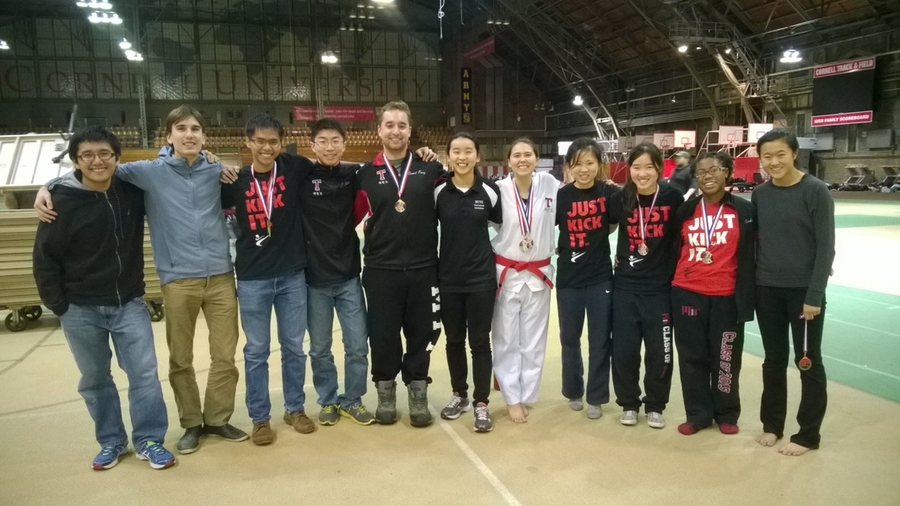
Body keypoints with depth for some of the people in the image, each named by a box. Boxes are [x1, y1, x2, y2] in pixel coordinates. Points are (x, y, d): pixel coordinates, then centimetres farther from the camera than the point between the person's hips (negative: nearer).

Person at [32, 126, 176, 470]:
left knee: (144, 373, -1)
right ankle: (111, 441, 29)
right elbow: (45, 259, -4)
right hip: (81, 310, -1)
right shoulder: (61, 202, -11)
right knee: (95, 380, 11)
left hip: (129, 304, 1)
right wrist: (58, 305, -4)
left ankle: (149, 441, 14)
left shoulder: (132, 191, -4)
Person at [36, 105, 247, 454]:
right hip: (178, 280, -1)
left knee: (225, 355, 7)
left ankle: (217, 419, 25)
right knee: (180, 359, 8)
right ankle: (192, 423, 26)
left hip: (221, 276, 2)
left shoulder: (217, 172, 8)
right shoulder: (150, 172, 2)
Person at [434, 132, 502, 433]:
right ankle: (459, 394, 31)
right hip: (448, 279, 1)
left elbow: (501, 226, 9)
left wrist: (487, 253, 7)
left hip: (481, 278, -1)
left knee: (480, 341, 4)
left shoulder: (490, 191, -5)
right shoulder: (439, 192, -4)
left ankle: (481, 403, 16)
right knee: (454, 340, 13)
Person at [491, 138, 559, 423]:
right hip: (505, 274, -2)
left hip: (539, 274, 2)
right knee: (506, 341, 5)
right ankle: (512, 399, 20)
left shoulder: (550, 184, -4)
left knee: (534, 341, 10)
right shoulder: (499, 189, -10)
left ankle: (525, 397, 24)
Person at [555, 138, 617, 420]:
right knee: (569, 338, 12)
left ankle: (596, 397, 23)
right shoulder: (561, 196, -7)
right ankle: (573, 391, 32)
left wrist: (596, 237, 0)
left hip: (601, 277, 0)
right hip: (568, 279, 0)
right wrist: (562, 247, -5)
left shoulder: (609, 193, -6)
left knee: (600, 340, 7)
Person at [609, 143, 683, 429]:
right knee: (623, 349, 5)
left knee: (659, 350, 7)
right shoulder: (620, 200, -4)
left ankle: (655, 405, 26)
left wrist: (674, 272, 1)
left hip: (660, 288, -1)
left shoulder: (673, 199, -7)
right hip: (625, 287, 1)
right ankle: (628, 403, 24)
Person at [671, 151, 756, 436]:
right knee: (692, 357, 9)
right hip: (687, 294, 2)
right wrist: (669, 289, 9)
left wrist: (746, 295, -3)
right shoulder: (685, 210, 6)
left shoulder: (744, 210, 0)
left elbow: (750, 257, 1)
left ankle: (726, 414, 28)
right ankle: (698, 414, 23)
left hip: (727, 297, -2)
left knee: (725, 358, 8)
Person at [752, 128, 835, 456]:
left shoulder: (815, 191, -9)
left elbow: (826, 247, -10)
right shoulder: (760, 194, 3)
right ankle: (772, 424, 27)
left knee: (808, 361, 8)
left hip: (804, 290, -3)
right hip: (767, 290, 4)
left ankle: (808, 434, 20)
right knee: (774, 359, 13)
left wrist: (815, 295, -14)